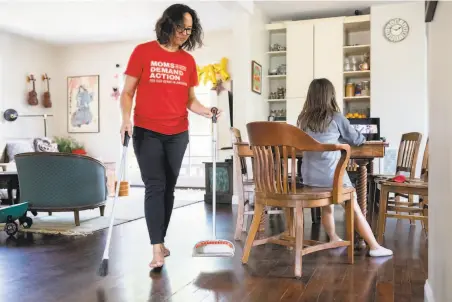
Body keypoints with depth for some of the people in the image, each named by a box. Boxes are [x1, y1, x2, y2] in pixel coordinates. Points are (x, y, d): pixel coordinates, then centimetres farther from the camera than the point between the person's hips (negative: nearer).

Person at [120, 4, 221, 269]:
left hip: (178, 134, 4)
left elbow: (189, 99, 11)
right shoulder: (143, 52, -1)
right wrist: (126, 119, -17)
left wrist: (207, 112, -7)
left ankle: (161, 240, 21)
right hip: (147, 133, -3)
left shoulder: (188, 61, 8)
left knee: (169, 187, 8)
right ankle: (157, 249, -7)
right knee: (154, 187, -9)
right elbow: (127, 92, -1)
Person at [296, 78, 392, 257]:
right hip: (331, 175, -4)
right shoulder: (336, 118, -2)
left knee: (327, 208, 24)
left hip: (309, 176, 4)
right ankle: (374, 247, 14)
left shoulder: (303, 119, 6)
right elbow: (356, 140, 12)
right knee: (355, 210, 9)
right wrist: (363, 138, 35)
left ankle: (334, 240, 35)